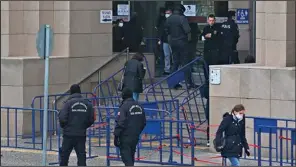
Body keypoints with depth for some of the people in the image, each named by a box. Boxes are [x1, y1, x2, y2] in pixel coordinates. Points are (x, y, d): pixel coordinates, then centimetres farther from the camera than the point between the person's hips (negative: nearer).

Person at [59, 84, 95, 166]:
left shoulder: (69, 102, -9)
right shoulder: (87, 103, 2)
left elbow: (62, 118, -14)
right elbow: (91, 119, 4)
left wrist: (63, 126, 6)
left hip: (69, 134, -3)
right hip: (82, 134, 3)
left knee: (64, 154, 9)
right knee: (81, 155, 4)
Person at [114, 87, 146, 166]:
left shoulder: (124, 106, -15)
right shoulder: (139, 106, 8)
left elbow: (120, 123, -19)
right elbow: (143, 122, 15)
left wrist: (116, 136, -14)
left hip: (125, 137, -7)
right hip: (135, 137, 7)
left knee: (126, 157, -7)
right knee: (131, 156, 18)